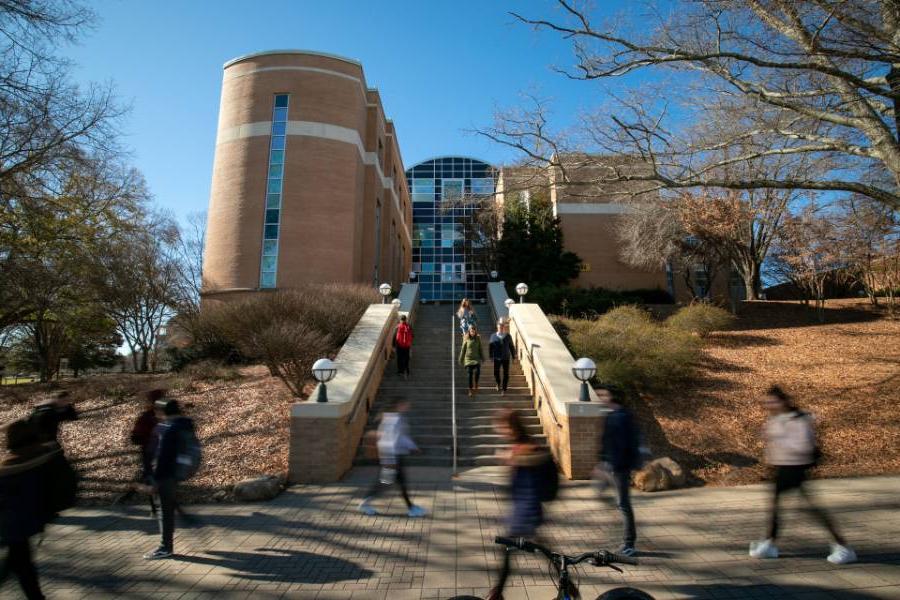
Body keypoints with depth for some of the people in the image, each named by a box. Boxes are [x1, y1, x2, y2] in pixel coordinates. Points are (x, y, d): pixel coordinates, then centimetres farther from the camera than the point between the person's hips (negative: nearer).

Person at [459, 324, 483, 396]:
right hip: (468, 359, -1)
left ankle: (475, 386, 9)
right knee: (470, 375, -2)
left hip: (476, 359, 1)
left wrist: (483, 358, 9)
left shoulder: (478, 339, 4)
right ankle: (470, 390, 10)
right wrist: (461, 360, 6)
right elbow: (463, 350, 5)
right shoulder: (466, 339, 0)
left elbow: (480, 349, 10)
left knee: (477, 372, -17)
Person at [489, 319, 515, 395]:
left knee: (506, 374, 3)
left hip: (506, 358, 0)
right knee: (496, 373, 7)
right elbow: (490, 347, 0)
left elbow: (511, 347, 3)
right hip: (497, 358, 0)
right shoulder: (493, 336, -4)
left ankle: (504, 389, 17)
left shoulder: (508, 336, -3)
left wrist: (513, 356, 5)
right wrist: (491, 356, -3)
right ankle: (498, 384, 38)